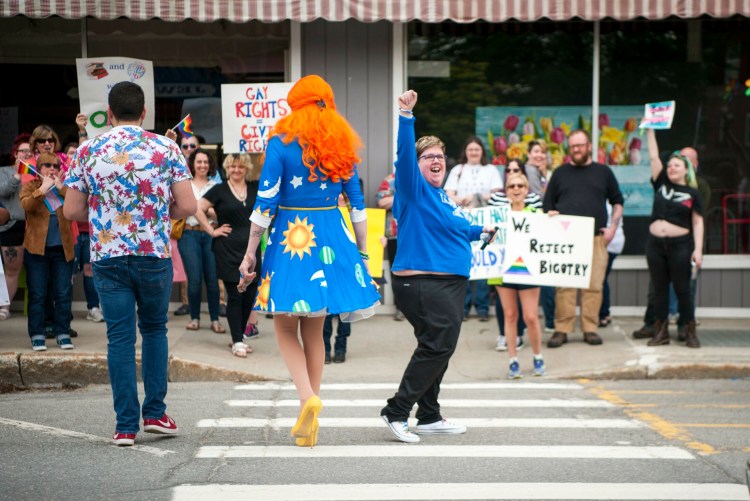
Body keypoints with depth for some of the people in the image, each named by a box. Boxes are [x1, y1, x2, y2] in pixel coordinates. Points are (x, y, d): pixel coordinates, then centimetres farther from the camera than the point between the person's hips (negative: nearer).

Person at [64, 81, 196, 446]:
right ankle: (155, 412, 14)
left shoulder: (88, 151, 0)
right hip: (154, 254, 0)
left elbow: (72, 210, 1)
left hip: (107, 255, 0)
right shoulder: (166, 149, -2)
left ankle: (126, 426, 5)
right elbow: (187, 206, -5)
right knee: (154, 329, 18)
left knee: (120, 338, 4)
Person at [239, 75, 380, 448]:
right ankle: (307, 419, 14)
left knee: (285, 328, 7)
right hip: (330, 236, 4)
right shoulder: (342, 145, 6)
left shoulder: (281, 143, -6)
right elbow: (357, 203, 9)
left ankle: (308, 398, -16)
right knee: (314, 331, 12)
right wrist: (362, 251, 17)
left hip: (289, 236, -4)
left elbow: (266, 202, -8)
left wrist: (251, 251, -2)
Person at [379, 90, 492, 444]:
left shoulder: (440, 195, 18)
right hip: (422, 284, -10)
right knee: (437, 347, -13)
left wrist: (482, 231, 40)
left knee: (438, 349, 14)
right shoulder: (414, 188, -8)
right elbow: (404, 154, -26)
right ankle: (396, 411, -6)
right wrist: (405, 116, -36)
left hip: (448, 285, 10)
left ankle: (429, 417, 24)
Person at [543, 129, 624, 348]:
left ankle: (590, 329, 5)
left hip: (596, 239, 0)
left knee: (594, 285, -2)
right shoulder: (560, 173, 13)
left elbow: (617, 202, 16)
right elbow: (548, 206, 13)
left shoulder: (603, 172, 13)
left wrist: (613, 227, 4)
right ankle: (562, 330, -1)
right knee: (564, 285, -5)